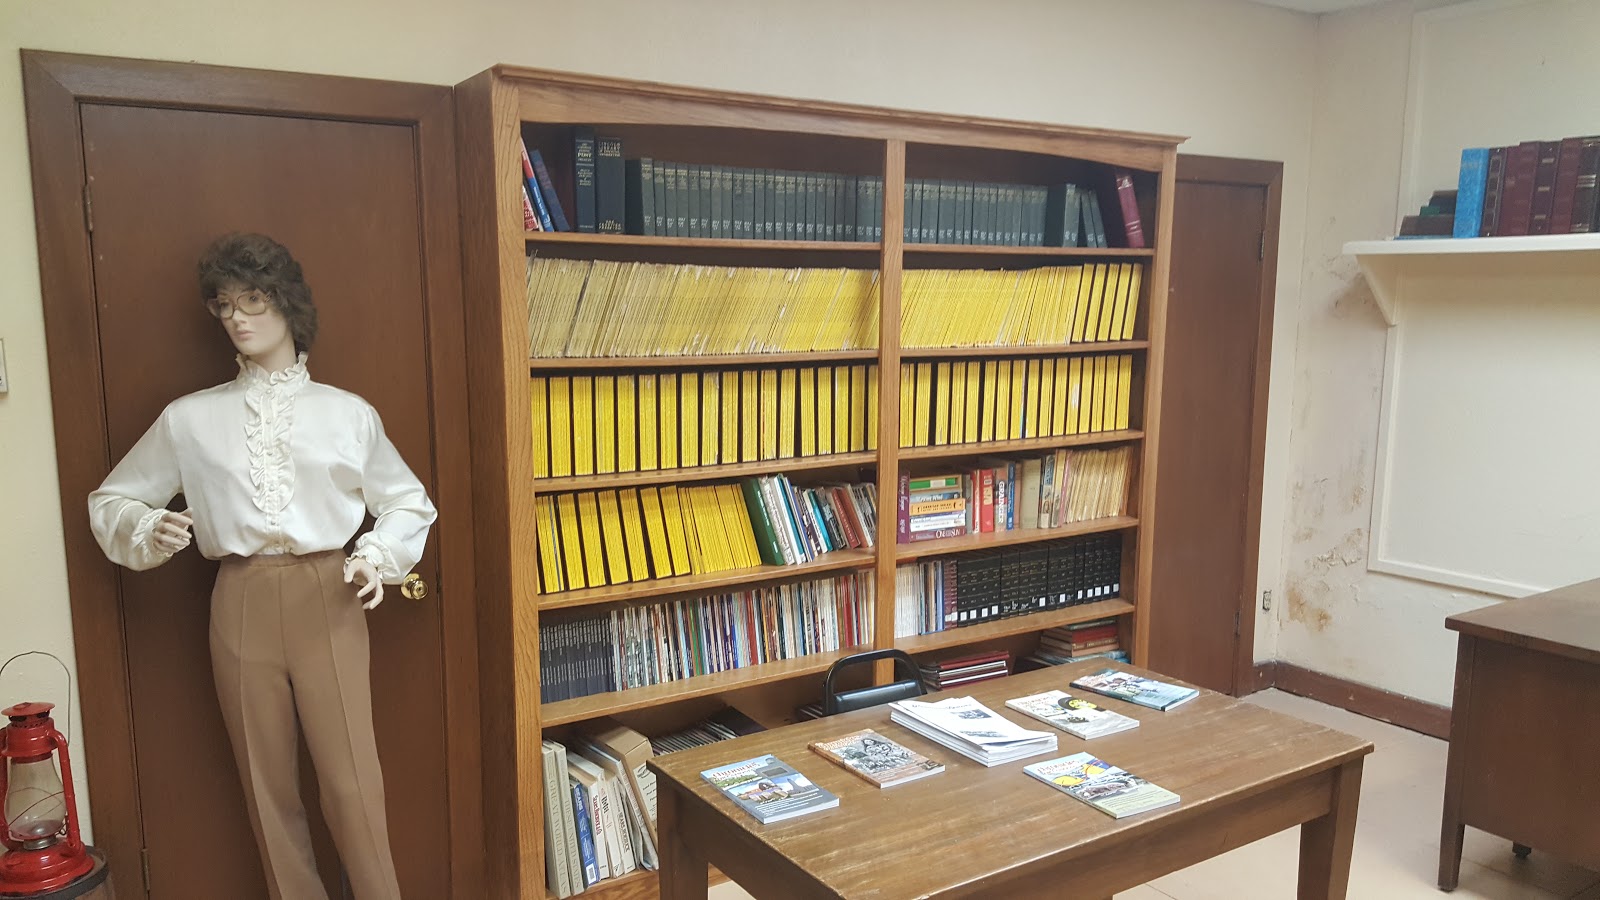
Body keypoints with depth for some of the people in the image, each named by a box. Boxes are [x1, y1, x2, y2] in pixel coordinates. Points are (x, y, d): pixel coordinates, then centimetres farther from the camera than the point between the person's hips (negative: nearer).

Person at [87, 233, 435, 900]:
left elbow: (407, 503, 13)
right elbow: (110, 501, 15)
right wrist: (150, 530, -6)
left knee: (352, 784, -3)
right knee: (267, 788, 9)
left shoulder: (349, 414, 7)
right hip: (243, 607, 2)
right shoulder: (188, 419, 8)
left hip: (328, 602, -1)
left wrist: (377, 556, -5)